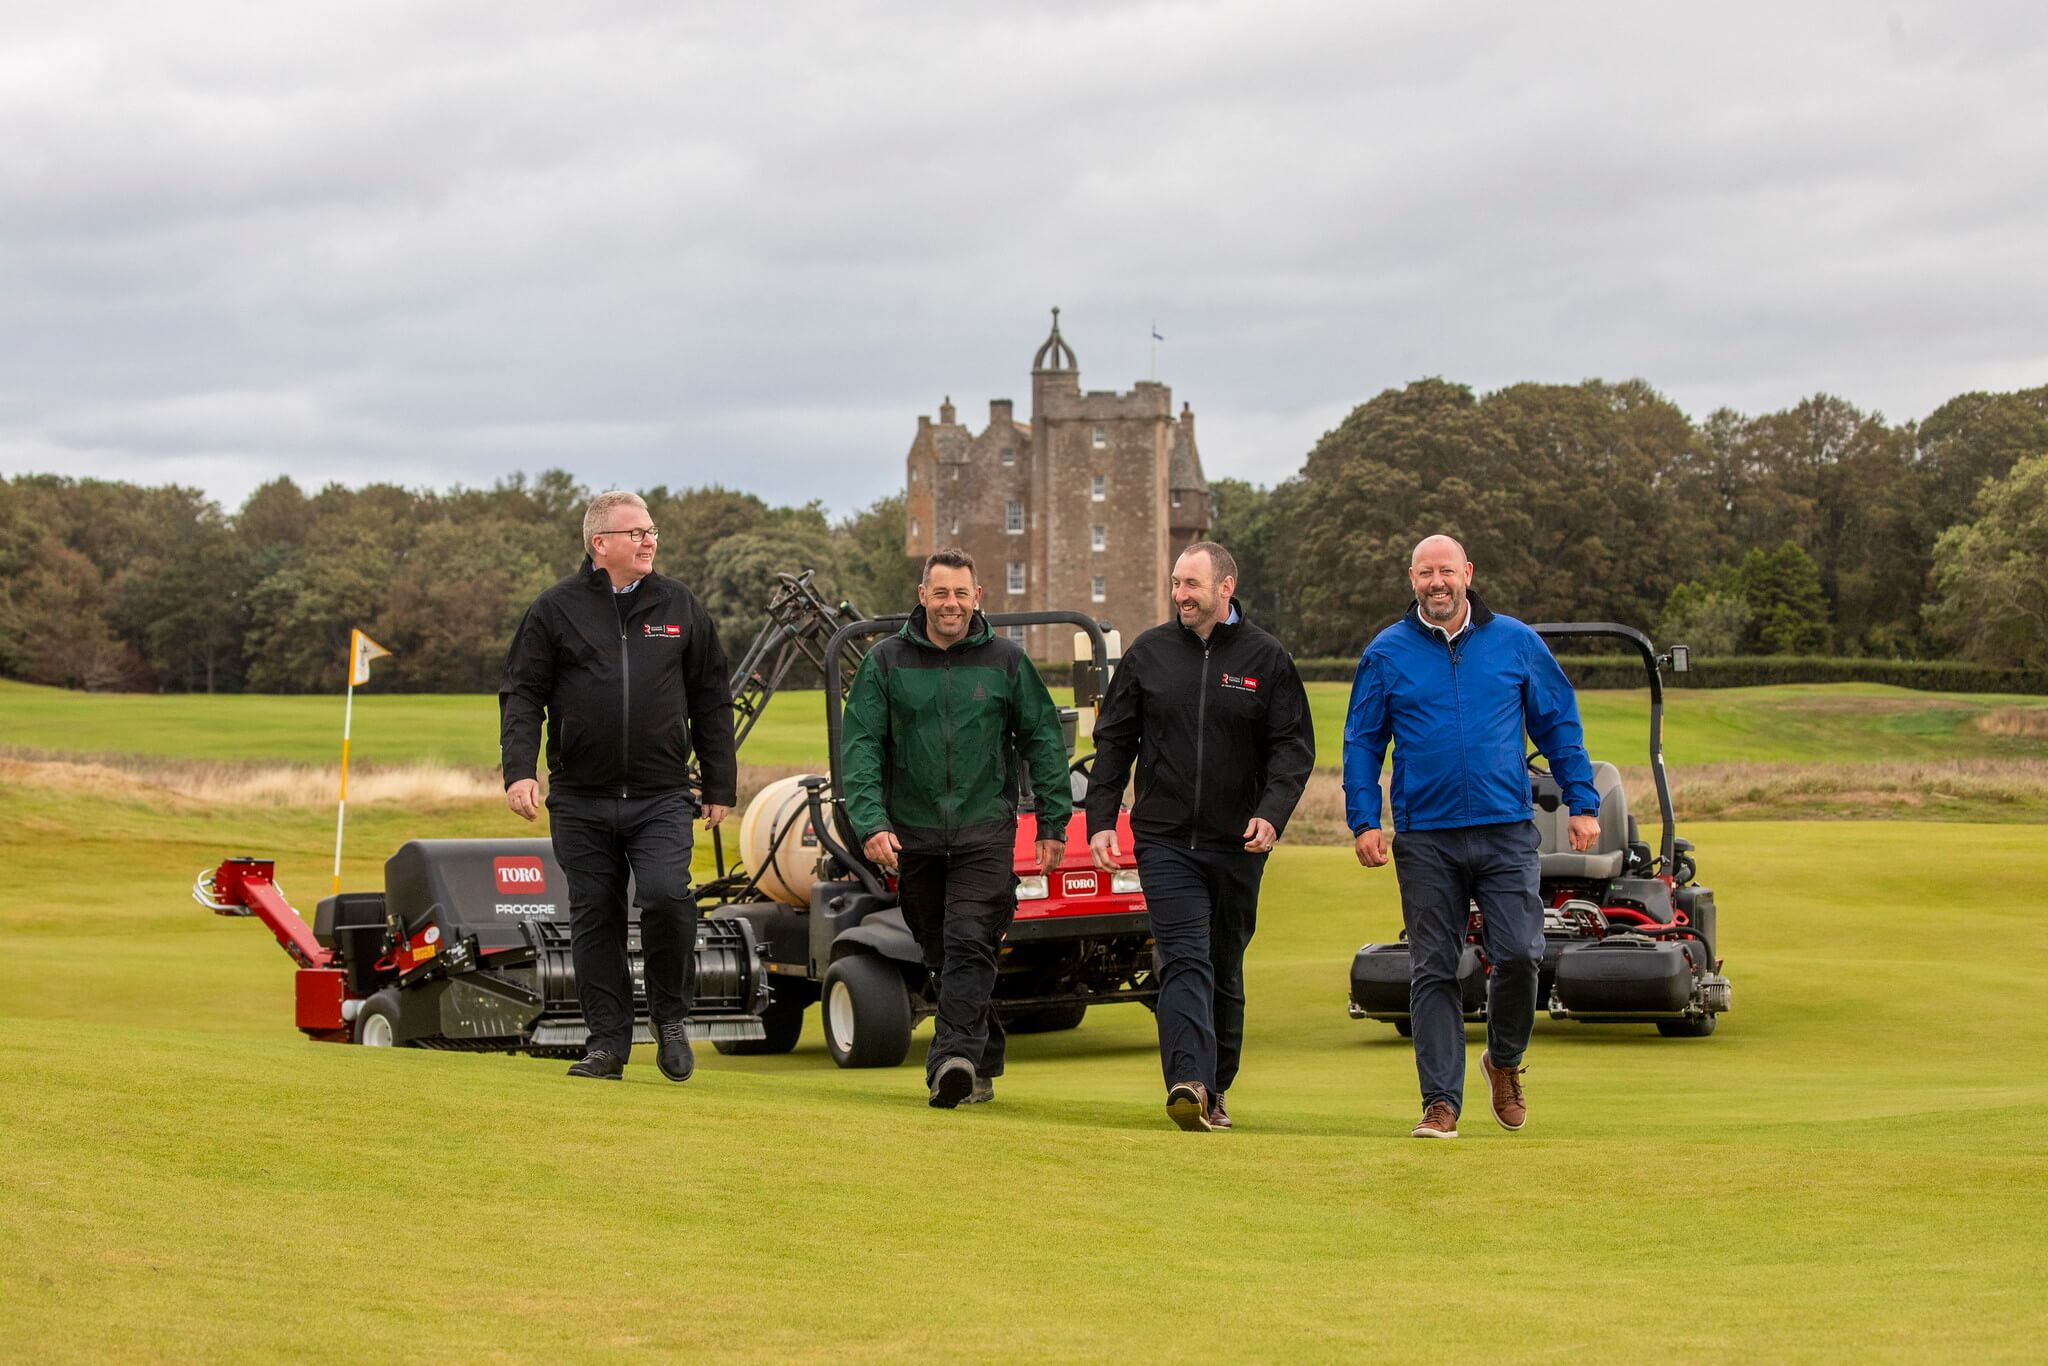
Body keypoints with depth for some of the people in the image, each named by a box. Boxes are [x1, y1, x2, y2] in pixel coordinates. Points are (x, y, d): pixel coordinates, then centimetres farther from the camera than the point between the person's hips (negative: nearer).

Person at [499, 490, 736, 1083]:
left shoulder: (681, 607, 9)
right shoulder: (555, 610, 3)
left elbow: (712, 701, 12)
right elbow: (522, 694, 3)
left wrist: (720, 785, 9)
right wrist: (519, 769, -11)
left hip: (661, 798, 0)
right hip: (580, 800, 0)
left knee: (665, 896, -19)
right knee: (595, 919, 5)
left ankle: (671, 1016, 3)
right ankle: (607, 1042, 14)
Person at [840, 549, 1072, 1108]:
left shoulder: (1006, 660, 3)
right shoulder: (886, 662, 2)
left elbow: (1043, 739, 8)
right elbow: (860, 745, -3)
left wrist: (1053, 822, 4)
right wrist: (870, 822, -16)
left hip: (985, 830, -2)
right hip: (913, 832, 2)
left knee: (969, 943, -17)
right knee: (941, 954, 9)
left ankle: (954, 1058, -25)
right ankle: (980, 1066, 22)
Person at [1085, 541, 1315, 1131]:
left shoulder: (1266, 658, 2)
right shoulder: (1148, 654, 5)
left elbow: (1293, 746, 0)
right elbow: (1113, 741, 9)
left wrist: (1272, 813, -16)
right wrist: (1100, 819, 0)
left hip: (1237, 844, 1)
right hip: (1164, 840, -1)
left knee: (1224, 971, 11)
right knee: (1185, 962, -15)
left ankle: (1214, 1091, 22)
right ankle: (1190, 1082, -27)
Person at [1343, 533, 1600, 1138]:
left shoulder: (1515, 642, 6)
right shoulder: (1386, 653, 5)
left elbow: (1559, 725, 11)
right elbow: (1361, 742, 9)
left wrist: (1583, 804, 5)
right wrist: (1363, 821, -2)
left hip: (1507, 834, 0)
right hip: (1424, 839, 0)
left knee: (1518, 954, -9)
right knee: (1433, 971, 1)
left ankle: (1504, 1061, 18)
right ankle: (1441, 1101, 6)